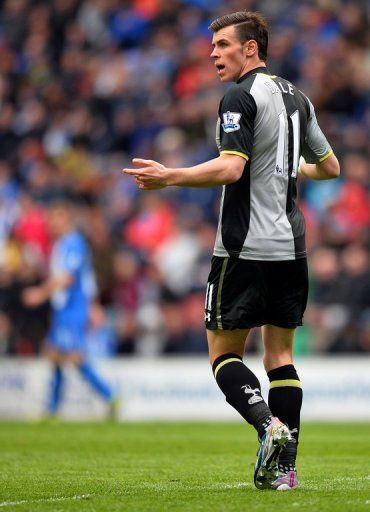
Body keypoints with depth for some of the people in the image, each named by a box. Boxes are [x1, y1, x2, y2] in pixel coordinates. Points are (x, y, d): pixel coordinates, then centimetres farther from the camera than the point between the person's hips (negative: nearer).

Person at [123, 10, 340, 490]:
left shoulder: (241, 97, -10)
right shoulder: (297, 97, 14)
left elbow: (230, 167, -22)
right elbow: (329, 167, 22)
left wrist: (169, 177, -20)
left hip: (245, 248, -7)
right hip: (291, 247, 7)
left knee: (225, 353, 2)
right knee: (280, 354, 9)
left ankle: (268, 426, -20)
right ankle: (284, 465, 2)